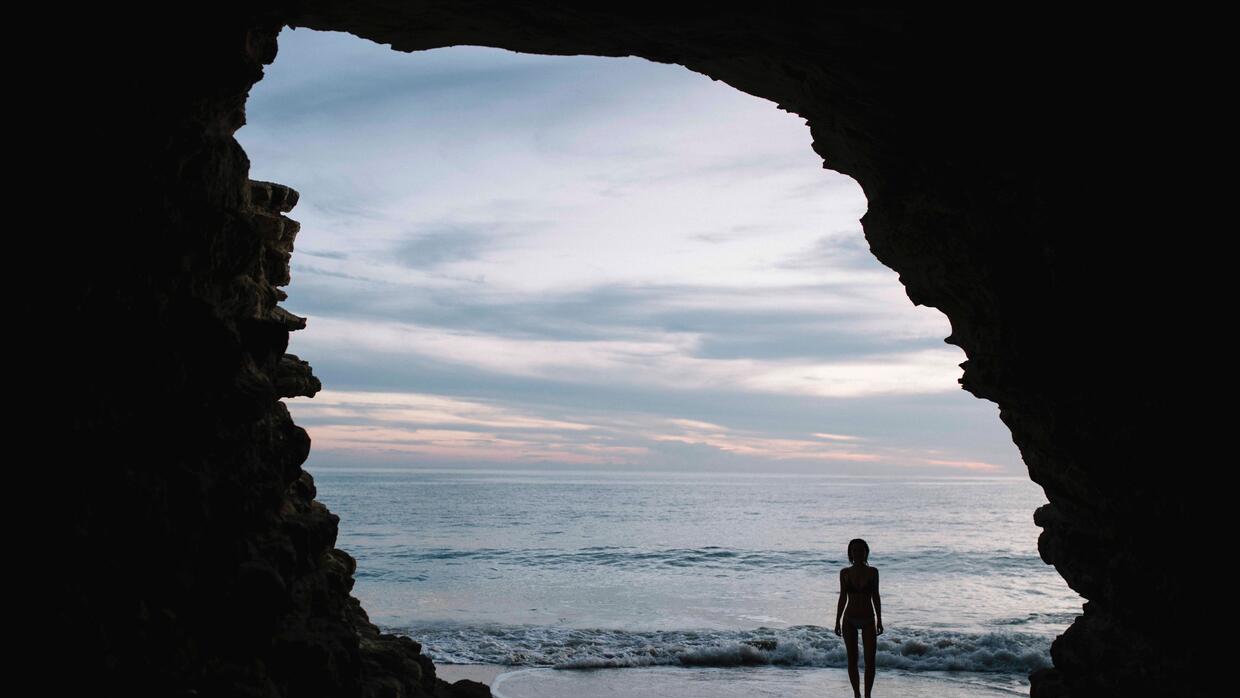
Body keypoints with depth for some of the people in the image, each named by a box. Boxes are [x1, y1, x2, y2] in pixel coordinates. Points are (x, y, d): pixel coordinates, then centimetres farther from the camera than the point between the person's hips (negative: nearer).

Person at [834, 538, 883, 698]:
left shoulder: (872, 572, -1)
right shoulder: (845, 573, 0)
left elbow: (875, 597, 4)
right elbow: (842, 598, 5)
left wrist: (879, 620, 2)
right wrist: (837, 622, 3)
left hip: (868, 620, 0)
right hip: (850, 620, 0)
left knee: (870, 660, -4)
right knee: (852, 660, 4)